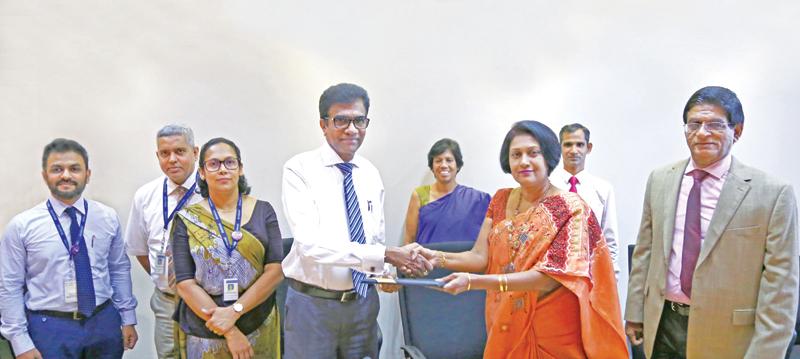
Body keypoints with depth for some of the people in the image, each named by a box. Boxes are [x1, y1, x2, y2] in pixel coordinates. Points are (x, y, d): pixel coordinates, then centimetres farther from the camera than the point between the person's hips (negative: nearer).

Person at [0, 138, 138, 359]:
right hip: (49, 328, -2)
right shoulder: (21, 226, -6)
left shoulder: (108, 218, 1)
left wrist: (128, 319, 6)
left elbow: (120, 270, 6)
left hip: (104, 323, 3)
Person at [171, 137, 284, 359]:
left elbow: (276, 271, -7)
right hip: (204, 336, -1)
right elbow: (185, 284, -8)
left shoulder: (262, 211, -1)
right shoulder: (186, 221, -3)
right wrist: (229, 332, -14)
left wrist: (235, 311, -18)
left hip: (259, 331, 1)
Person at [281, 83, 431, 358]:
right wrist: (385, 255, -28)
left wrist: (385, 273, -8)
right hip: (313, 303, -5)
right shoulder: (299, 170, -13)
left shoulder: (371, 174, 5)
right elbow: (310, 243, -24)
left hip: (363, 301, 5)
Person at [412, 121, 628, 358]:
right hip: (504, 328, 4)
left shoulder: (570, 209, -14)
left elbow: (549, 277, -24)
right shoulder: (501, 201, 3)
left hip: (552, 332, -4)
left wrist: (473, 282, -32)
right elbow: (480, 257, -3)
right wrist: (438, 258, -22)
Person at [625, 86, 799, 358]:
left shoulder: (773, 193, -11)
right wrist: (635, 312, 7)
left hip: (725, 335, -3)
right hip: (662, 327, 4)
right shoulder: (659, 180, 2)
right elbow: (645, 251, 7)